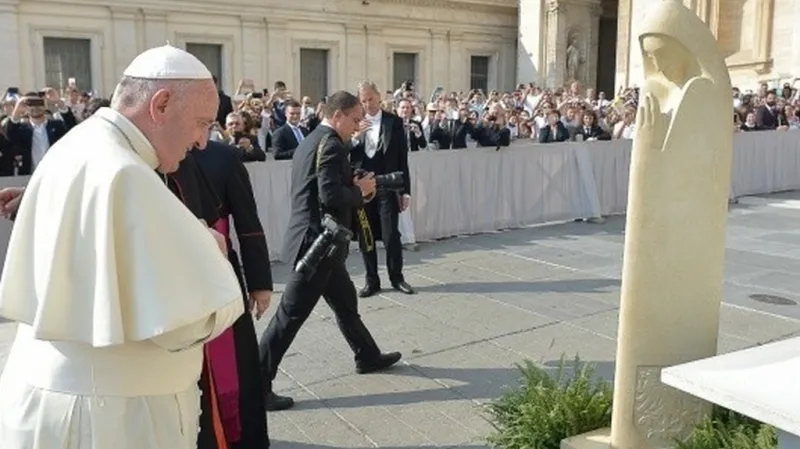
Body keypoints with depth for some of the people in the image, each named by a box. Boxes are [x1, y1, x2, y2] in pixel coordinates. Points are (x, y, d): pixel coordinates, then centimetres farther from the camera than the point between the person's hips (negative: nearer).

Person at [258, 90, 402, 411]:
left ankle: (368, 356, 39)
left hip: (316, 239, 11)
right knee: (291, 314, -5)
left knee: (345, 302, 22)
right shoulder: (331, 144, -15)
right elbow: (332, 196, -26)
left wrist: (354, 187, 10)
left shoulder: (310, 141, 15)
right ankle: (257, 384, 2)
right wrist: (360, 192, -8)